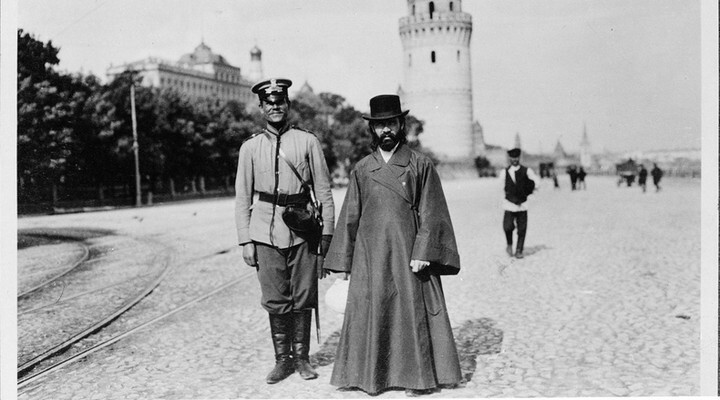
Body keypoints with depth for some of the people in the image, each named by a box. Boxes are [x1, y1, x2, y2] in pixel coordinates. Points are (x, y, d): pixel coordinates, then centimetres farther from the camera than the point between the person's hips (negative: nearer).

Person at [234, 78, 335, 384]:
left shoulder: (308, 142, 4)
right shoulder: (250, 147, 8)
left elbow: (323, 191, 5)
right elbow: (243, 198, 9)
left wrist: (327, 233, 1)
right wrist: (245, 240, 3)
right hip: (266, 232, 1)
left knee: (303, 299, 5)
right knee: (275, 301, 4)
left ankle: (301, 357, 22)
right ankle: (282, 359, 20)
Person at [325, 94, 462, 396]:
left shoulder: (421, 165, 2)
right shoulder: (361, 170, 10)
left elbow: (431, 213, -3)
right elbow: (350, 217, 10)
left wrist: (423, 253, -13)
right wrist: (343, 263, 6)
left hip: (408, 254, -3)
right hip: (369, 256, 3)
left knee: (412, 311, 3)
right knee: (368, 311, 7)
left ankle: (420, 376, 17)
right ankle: (365, 373, 22)